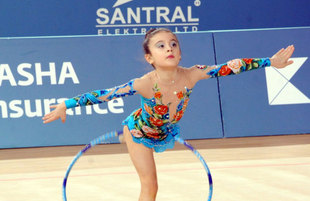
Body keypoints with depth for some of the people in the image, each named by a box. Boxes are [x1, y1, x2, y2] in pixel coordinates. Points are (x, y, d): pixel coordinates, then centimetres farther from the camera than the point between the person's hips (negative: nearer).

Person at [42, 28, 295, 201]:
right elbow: (103, 95, -35)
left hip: (166, 132, 4)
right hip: (140, 132, -4)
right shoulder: (145, 84, -39)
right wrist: (66, 105, -39)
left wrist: (270, 62, -20)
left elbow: (228, 67, -23)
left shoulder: (191, 75, -30)